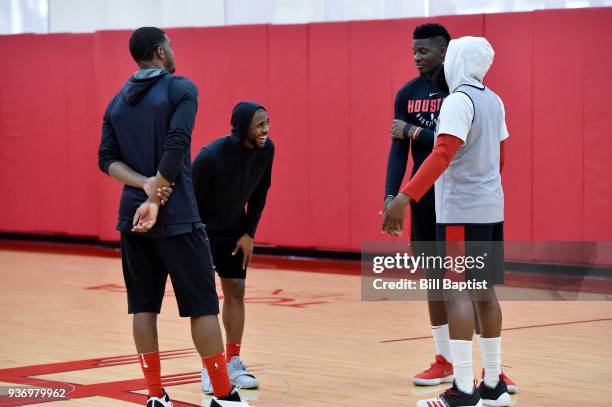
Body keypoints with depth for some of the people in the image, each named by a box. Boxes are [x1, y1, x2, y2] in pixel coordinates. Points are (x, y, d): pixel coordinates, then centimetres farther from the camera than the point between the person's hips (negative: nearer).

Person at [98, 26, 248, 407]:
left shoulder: (117, 101, 12)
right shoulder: (181, 89, -6)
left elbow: (108, 159, 4)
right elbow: (176, 144, -17)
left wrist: (145, 184, -7)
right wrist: (156, 199, -12)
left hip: (132, 216, 6)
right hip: (177, 217, -6)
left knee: (144, 307, 8)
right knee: (202, 305, 1)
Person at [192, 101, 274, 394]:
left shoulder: (266, 150, -16)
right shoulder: (212, 156, -33)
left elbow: (259, 192, -1)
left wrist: (249, 233, -4)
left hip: (234, 229, 6)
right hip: (202, 229, -6)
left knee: (235, 291, 7)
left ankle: (233, 363, 15)